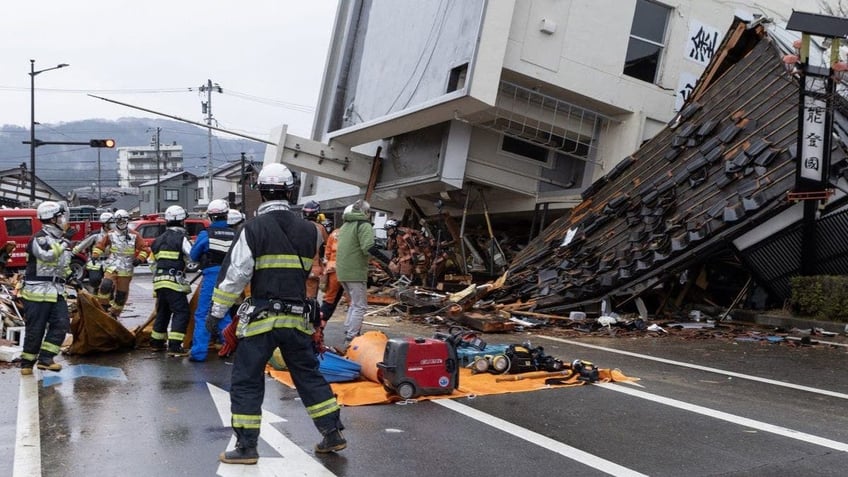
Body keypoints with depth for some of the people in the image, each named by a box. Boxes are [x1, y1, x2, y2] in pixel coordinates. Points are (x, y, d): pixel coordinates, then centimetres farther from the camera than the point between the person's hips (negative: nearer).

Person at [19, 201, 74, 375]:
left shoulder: (62, 240, 15)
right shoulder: (39, 238, -11)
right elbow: (48, 254, -31)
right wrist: (62, 244, -16)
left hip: (56, 292, 8)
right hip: (38, 291, -8)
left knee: (61, 324, -2)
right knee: (36, 328, -2)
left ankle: (45, 358, 1)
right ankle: (26, 363, 11)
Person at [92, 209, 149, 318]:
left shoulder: (134, 236, 0)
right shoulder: (111, 235, 5)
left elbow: (144, 249, 2)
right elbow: (100, 245, 13)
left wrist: (139, 259, -13)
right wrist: (95, 255, -3)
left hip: (126, 269, 0)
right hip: (112, 267, 0)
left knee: (121, 293, 5)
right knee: (106, 285, -23)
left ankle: (114, 313, 20)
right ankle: (103, 307, -3)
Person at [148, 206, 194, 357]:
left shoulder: (159, 240, 18)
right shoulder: (181, 238, -6)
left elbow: (153, 263, 23)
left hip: (158, 281, 8)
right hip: (174, 281, -8)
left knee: (162, 312, 21)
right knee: (181, 312, -6)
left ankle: (156, 343, 30)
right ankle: (175, 346, -14)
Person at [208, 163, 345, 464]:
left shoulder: (254, 228, -9)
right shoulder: (308, 231, 4)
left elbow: (234, 274, -9)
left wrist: (217, 311, 0)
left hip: (262, 318, -4)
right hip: (297, 318, 4)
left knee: (246, 381, 6)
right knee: (309, 375, 16)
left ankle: (246, 447, 9)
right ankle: (333, 434, 21)